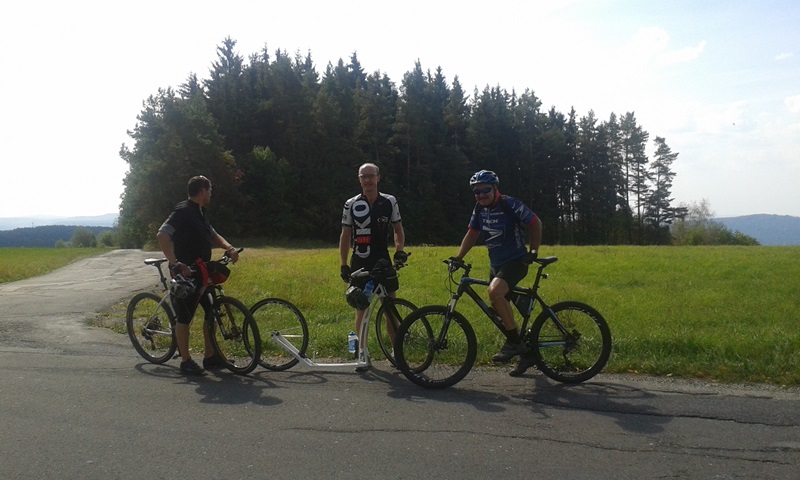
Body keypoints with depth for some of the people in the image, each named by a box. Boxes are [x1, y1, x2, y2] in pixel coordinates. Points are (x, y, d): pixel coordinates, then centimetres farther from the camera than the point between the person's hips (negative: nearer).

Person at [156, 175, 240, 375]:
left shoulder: (199, 213, 15)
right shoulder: (183, 211, -15)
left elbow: (213, 235, 20)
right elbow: (162, 235, -25)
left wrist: (229, 248, 0)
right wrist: (175, 263, -32)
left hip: (201, 272, 9)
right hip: (184, 273, -9)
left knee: (212, 311, 10)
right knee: (185, 316, -1)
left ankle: (210, 357, 19)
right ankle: (186, 361, 10)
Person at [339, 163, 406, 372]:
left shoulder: (389, 202, 0)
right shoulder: (351, 205, -1)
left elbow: (398, 229, 8)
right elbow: (345, 235, 4)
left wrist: (399, 250, -9)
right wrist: (343, 265, 0)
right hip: (360, 263, 0)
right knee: (361, 309, 4)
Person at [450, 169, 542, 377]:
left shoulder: (510, 205, -15)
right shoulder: (480, 208, 5)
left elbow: (536, 223, -10)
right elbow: (472, 233, 11)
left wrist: (533, 251, -11)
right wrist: (458, 257, 2)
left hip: (516, 262, -8)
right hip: (495, 263, 8)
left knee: (495, 291, -32)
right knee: (500, 306, 10)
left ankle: (514, 341, -19)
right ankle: (524, 353, 26)